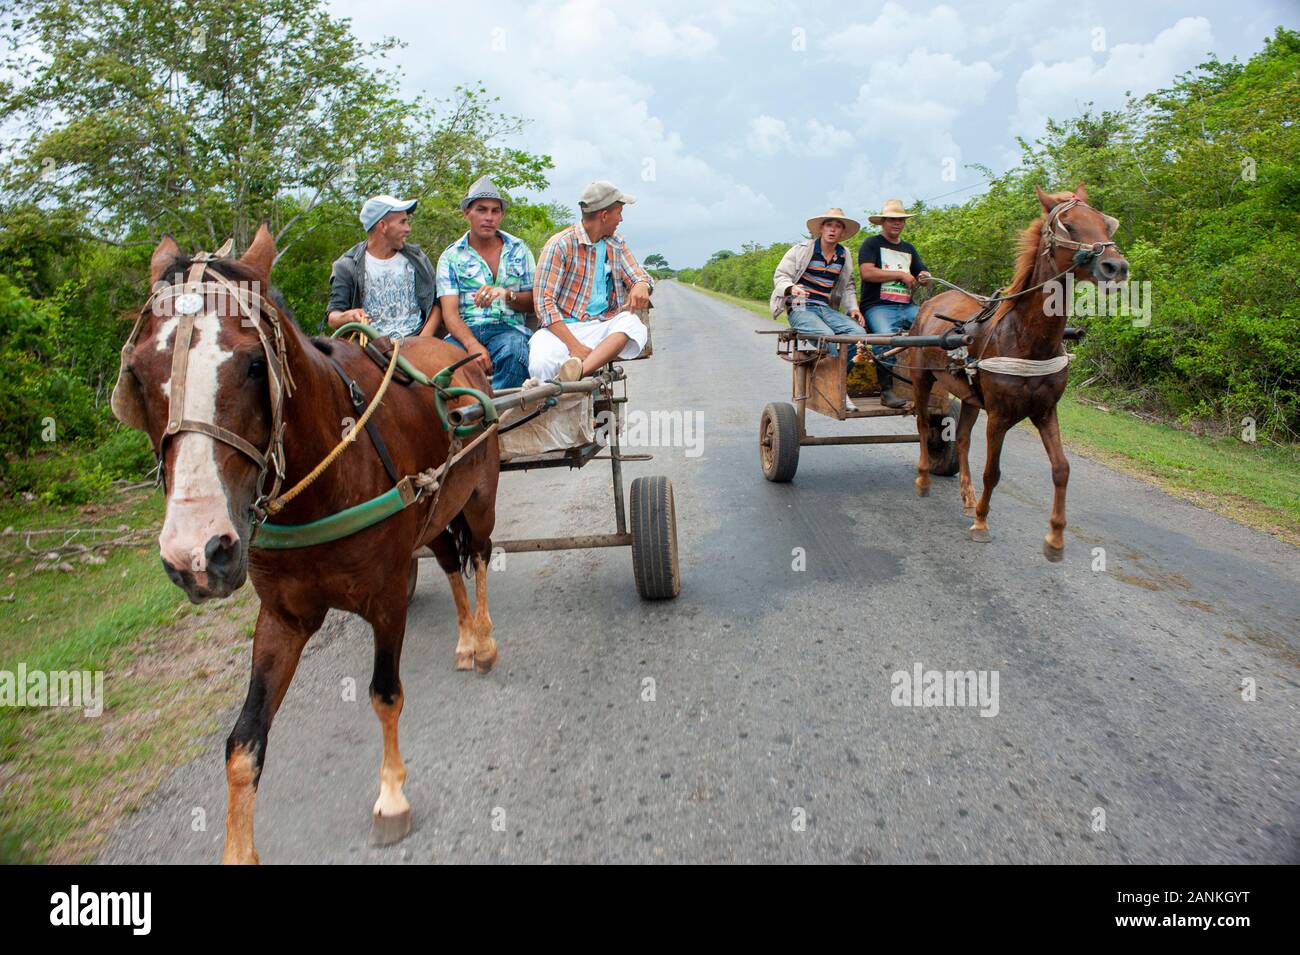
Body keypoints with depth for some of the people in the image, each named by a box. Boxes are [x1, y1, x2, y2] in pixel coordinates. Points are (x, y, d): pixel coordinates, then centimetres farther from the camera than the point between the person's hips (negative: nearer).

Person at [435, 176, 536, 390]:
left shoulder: (519, 250, 15)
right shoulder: (451, 256, 10)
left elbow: (533, 302, 13)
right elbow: (449, 312, -1)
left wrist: (507, 294, -11)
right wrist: (472, 345, -22)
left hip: (508, 328, 0)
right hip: (465, 331, 0)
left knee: (514, 351, -37)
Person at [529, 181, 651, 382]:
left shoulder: (616, 244, 17)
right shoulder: (560, 245, -4)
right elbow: (544, 301, -10)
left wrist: (641, 286, -14)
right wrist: (574, 345, -22)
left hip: (603, 326, 5)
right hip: (562, 327, -4)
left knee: (632, 324, -32)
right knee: (542, 364, -38)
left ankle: (577, 371, -45)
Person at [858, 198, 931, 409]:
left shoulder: (909, 248, 27)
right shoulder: (872, 244, 6)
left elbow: (923, 275, 28)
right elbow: (867, 272, -11)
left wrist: (924, 277, 1)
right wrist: (901, 275, -8)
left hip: (907, 307, 6)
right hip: (878, 307, -6)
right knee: (886, 337, -36)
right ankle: (886, 391, -31)